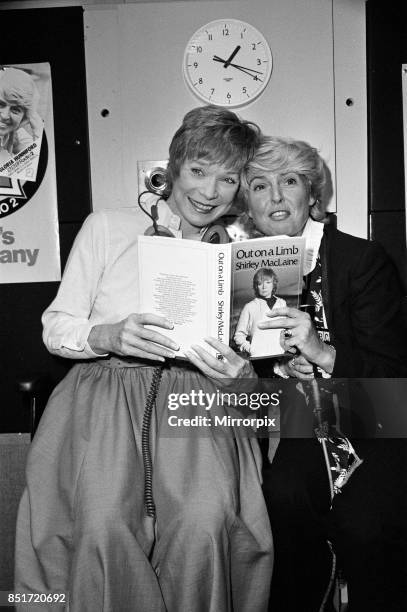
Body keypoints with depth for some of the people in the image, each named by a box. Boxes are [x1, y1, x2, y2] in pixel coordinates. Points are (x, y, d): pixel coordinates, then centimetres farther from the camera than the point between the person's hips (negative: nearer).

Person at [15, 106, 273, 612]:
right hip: (103, 394, -1)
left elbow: (245, 370, 18)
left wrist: (237, 375, -7)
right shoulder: (108, 228, 8)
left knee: (204, 523, -28)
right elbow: (56, 327, 6)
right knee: (105, 524, -28)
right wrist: (111, 335, -15)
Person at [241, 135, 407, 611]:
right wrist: (278, 365, -15)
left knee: (365, 521, -27)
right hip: (294, 429, 2)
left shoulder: (364, 259, -5)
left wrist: (322, 352, -26)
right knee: (285, 497, -27)